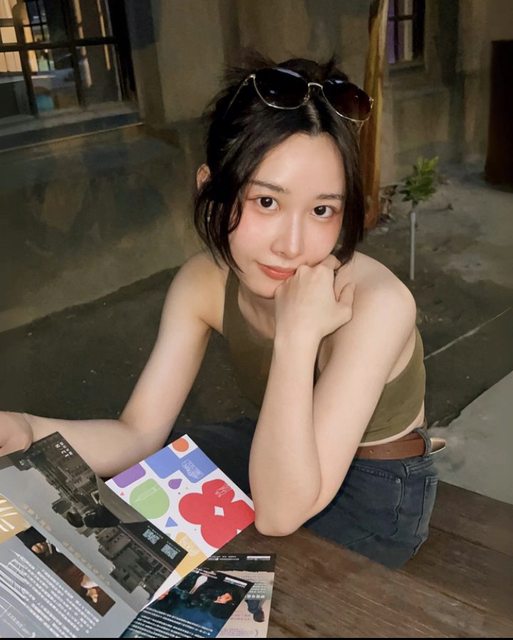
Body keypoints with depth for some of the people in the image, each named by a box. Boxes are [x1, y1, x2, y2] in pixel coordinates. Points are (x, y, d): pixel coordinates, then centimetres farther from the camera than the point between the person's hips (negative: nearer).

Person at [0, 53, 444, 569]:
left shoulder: (377, 303, -33)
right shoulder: (204, 281, -16)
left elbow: (279, 514, -33)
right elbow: (138, 434, -16)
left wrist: (297, 332, -40)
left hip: (374, 496, -4)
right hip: (280, 454, 5)